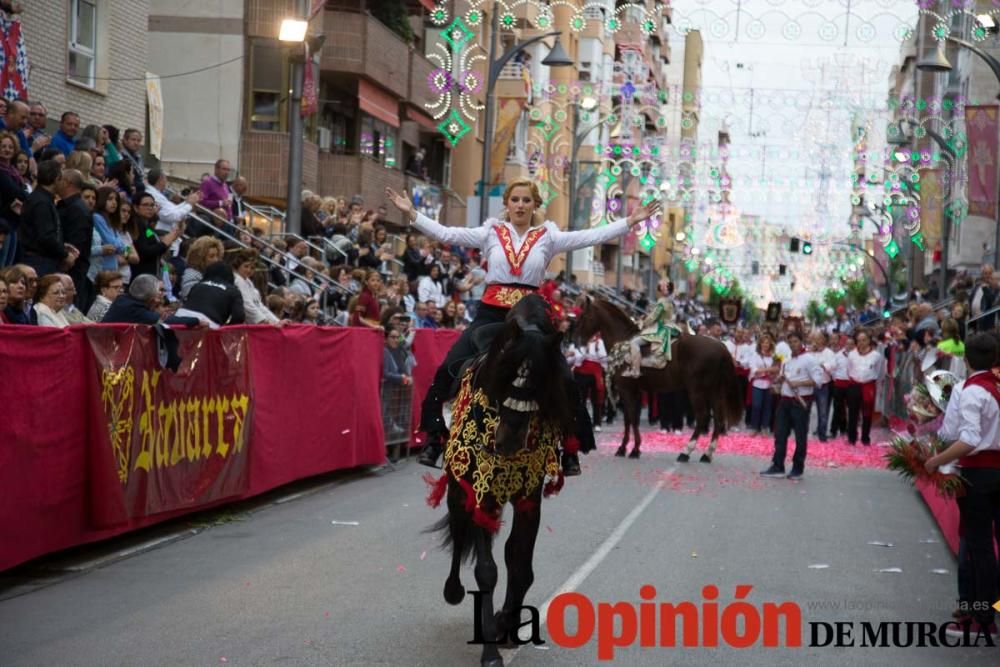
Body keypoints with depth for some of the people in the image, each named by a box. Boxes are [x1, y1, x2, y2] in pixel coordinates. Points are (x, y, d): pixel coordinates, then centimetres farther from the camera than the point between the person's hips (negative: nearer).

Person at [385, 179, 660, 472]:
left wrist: (630, 222, -8)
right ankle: (433, 439, -4)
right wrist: (411, 214, -9)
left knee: (564, 381, -8)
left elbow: (592, 237, 0)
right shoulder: (490, 233, 6)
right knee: (447, 370, -13)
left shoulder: (547, 237, 6)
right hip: (491, 314, 0)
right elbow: (446, 233, -1)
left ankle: (569, 448, 7)